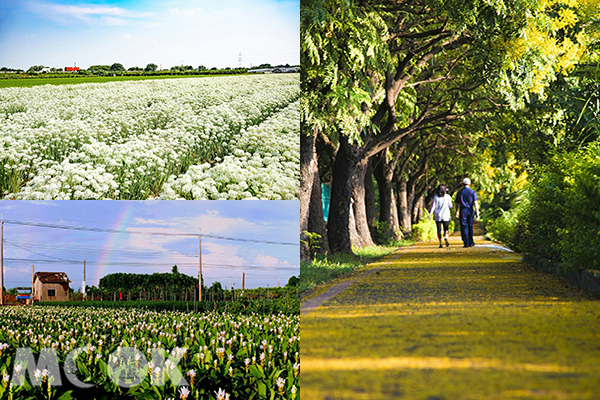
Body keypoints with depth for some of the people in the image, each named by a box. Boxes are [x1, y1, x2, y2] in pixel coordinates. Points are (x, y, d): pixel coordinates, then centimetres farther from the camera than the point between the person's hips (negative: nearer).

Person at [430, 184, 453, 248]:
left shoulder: (436, 197, -2)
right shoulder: (448, 197, -3)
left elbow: (433, 206, -7)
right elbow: (450, 206, 3)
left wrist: (430, 214, -7)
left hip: (437, 216, 1)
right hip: (446, 216, 0)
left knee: (439, 230, 6)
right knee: (446, 229, 6)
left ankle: (441, 243, 2)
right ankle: (446, 239, -21)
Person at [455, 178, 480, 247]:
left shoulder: (459, 192, 1)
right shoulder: (472, 192, -1)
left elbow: (457, 204, 8)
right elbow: (475, 203, -7)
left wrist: (457, 212, 23)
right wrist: (477, 213, -8)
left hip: (462, 211, -1)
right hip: (470, 211, 1)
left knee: (464, 227, 0)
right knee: (470, 226, 16)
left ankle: (466, 243, -7)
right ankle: (471, 242, 19)